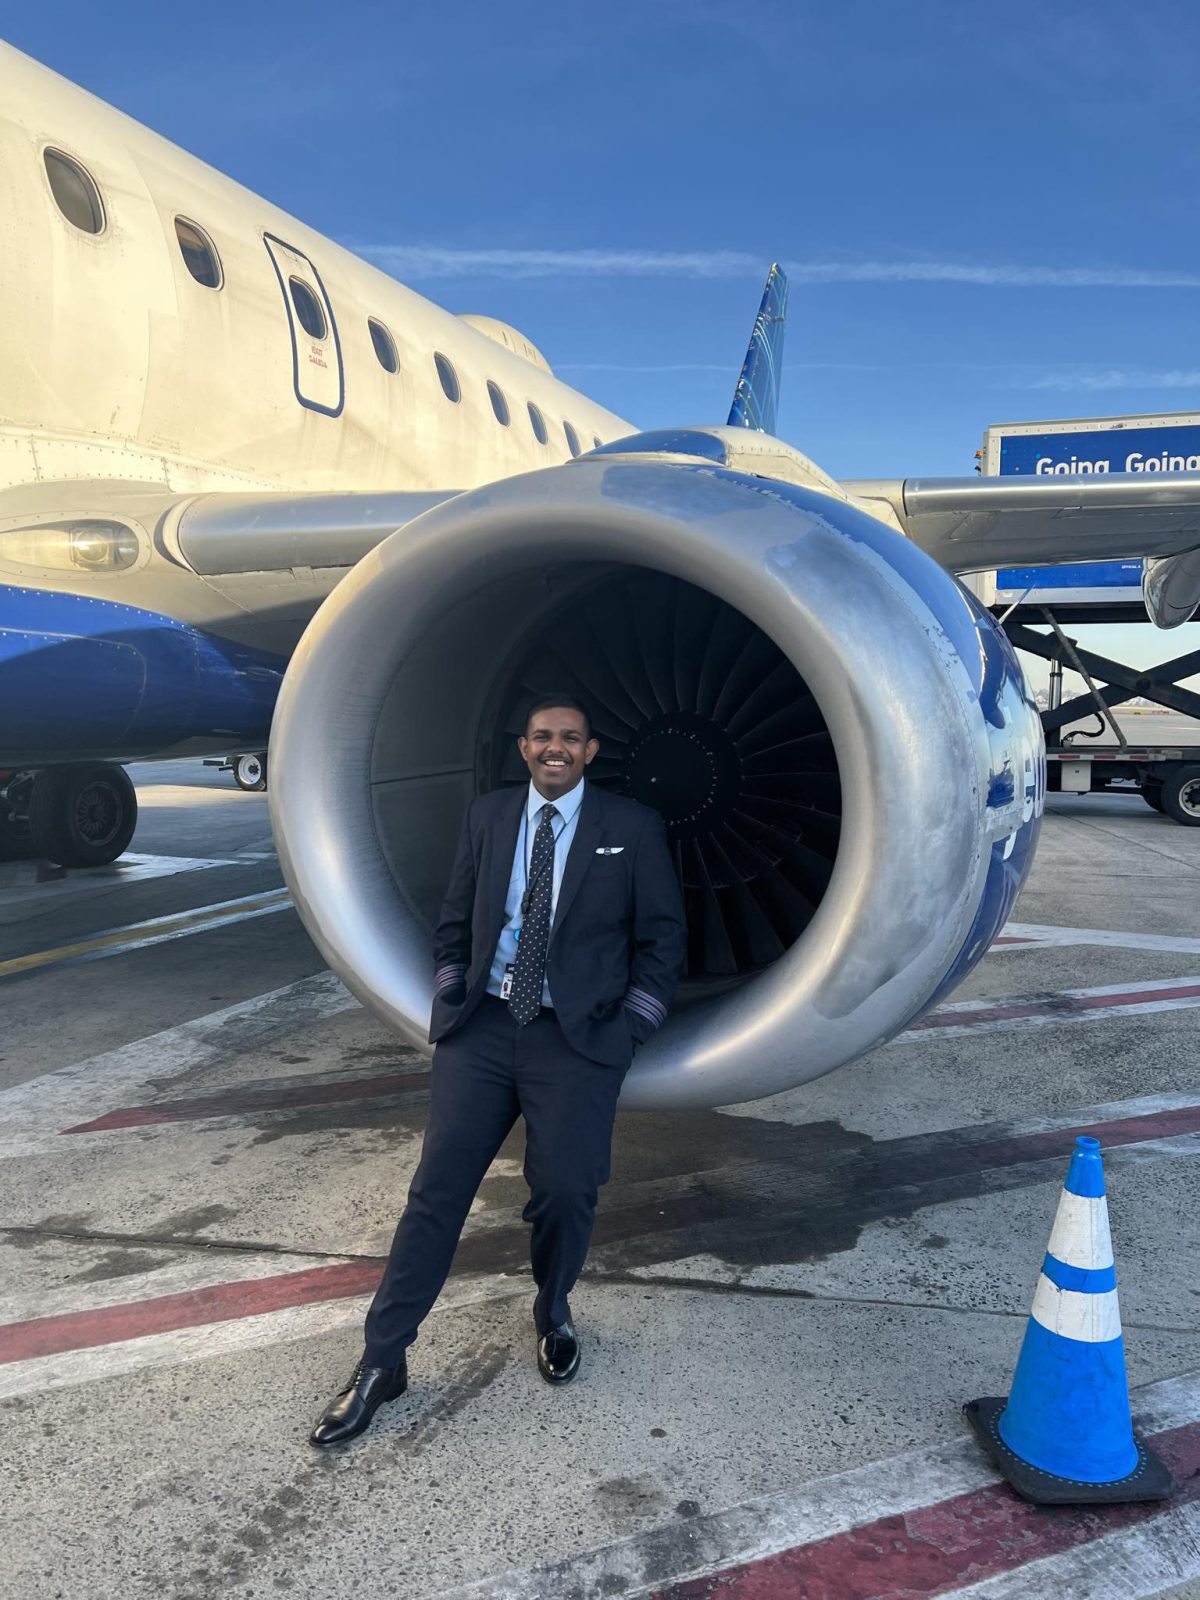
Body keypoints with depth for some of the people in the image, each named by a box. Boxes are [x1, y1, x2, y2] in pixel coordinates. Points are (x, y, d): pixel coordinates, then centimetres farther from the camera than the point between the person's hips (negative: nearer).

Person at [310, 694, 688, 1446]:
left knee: (566, 1193, -5)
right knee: (438, 1189, 2)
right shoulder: (487, 815, 9)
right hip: (481, 1026, 2)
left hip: (577, 1037, -2)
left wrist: (629, 1030, -2)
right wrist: (449, 999, 7)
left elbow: (663, 937, 3)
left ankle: (554, 1315, 28)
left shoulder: (634, 827, 0)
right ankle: (382, 1362, 15)